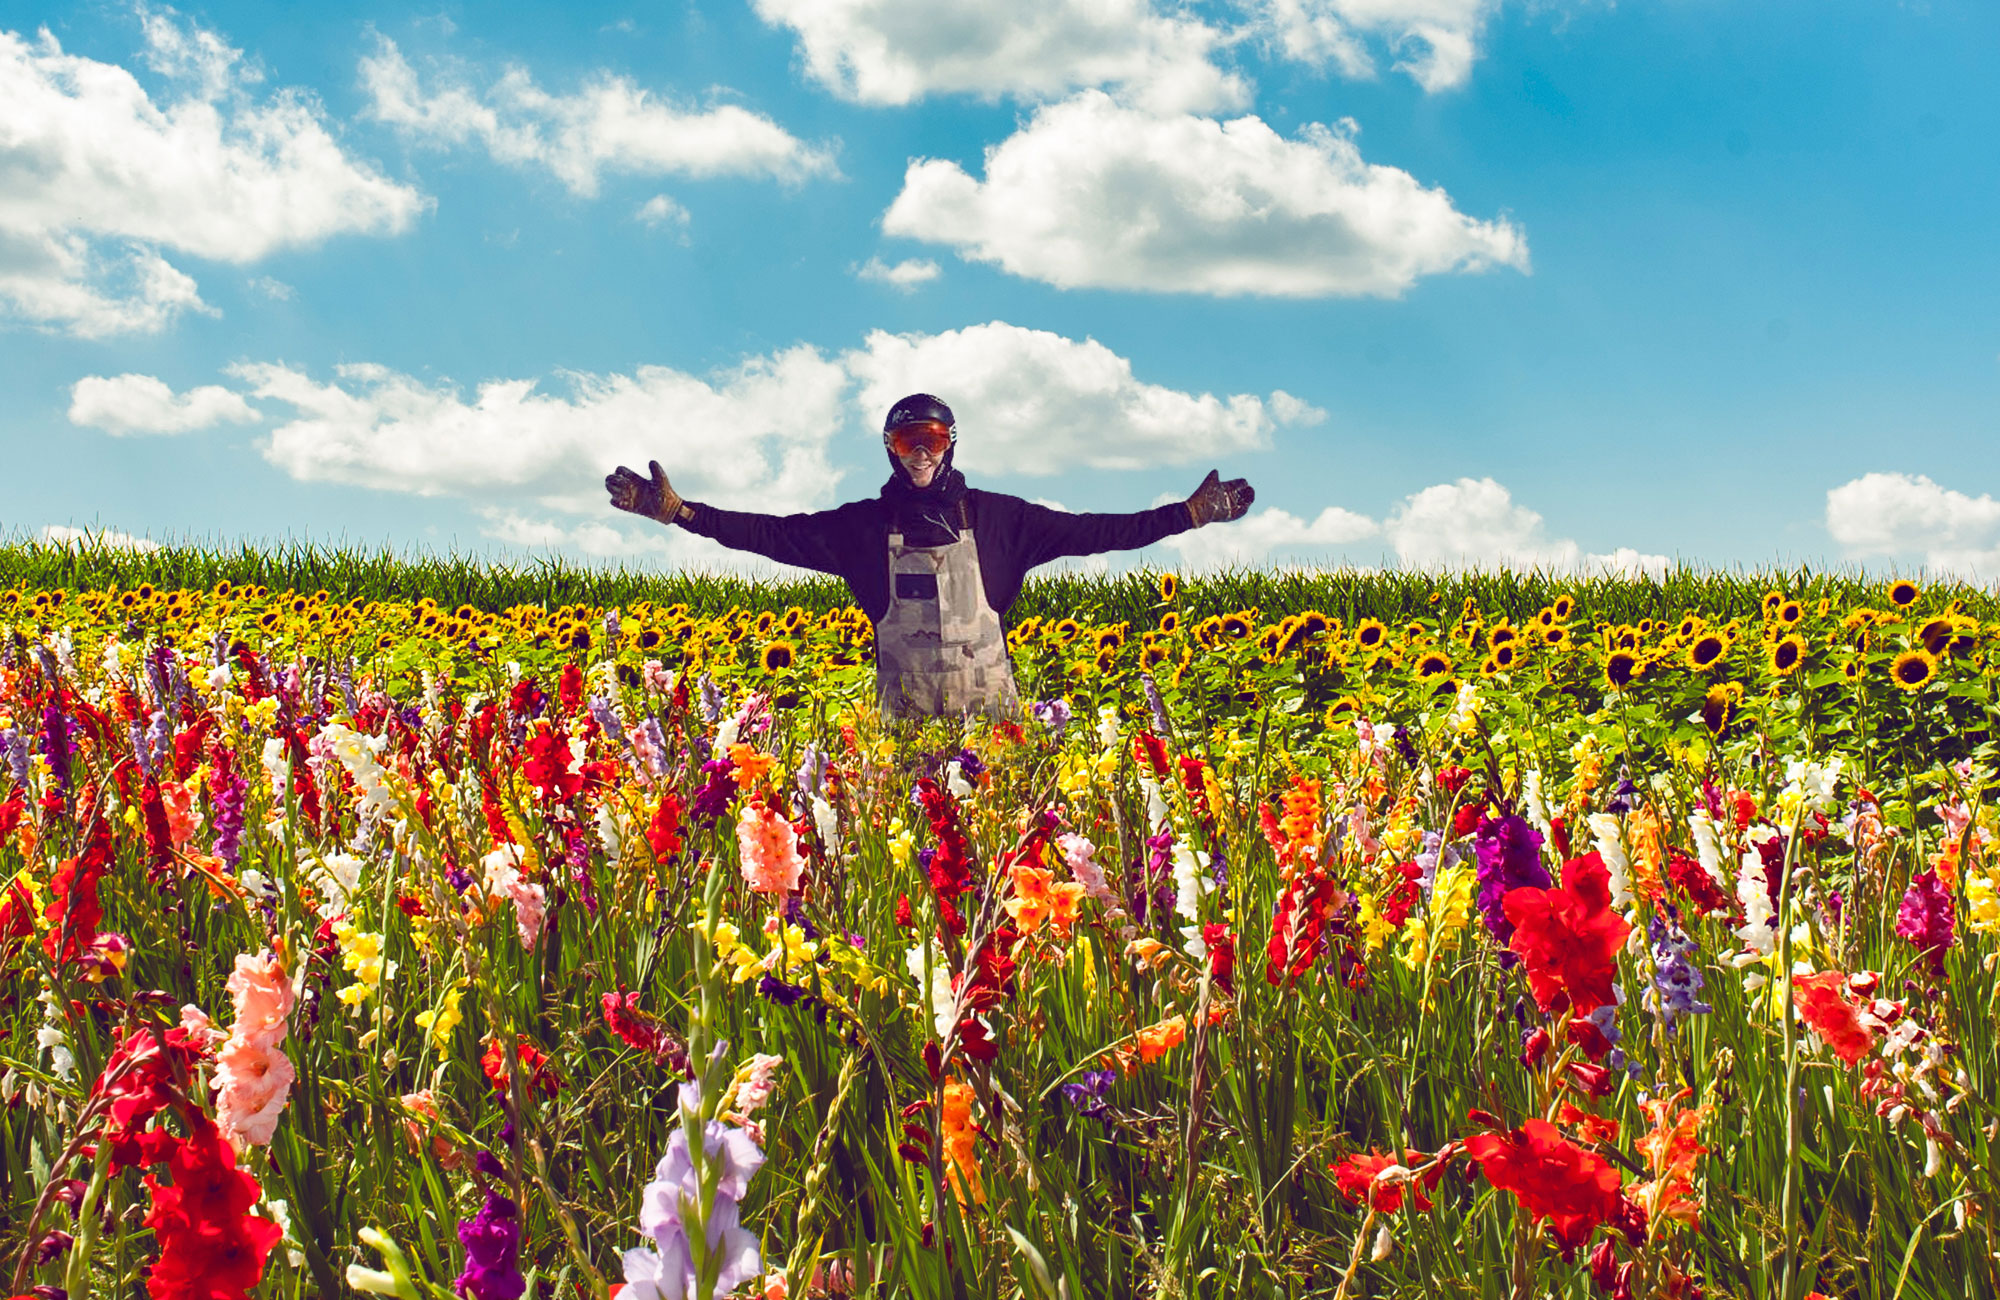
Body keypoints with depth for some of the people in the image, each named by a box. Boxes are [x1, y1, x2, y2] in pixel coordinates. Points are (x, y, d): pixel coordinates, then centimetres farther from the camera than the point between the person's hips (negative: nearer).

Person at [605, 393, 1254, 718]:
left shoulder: (994, 516, 6)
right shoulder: (864, 525, 6)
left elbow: (1085, 531, 5)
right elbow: (773, 533, 3)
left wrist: (1189, 513, 0)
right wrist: (679, 511, -6)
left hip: (987, 701, 0)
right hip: (906, 707, 0)